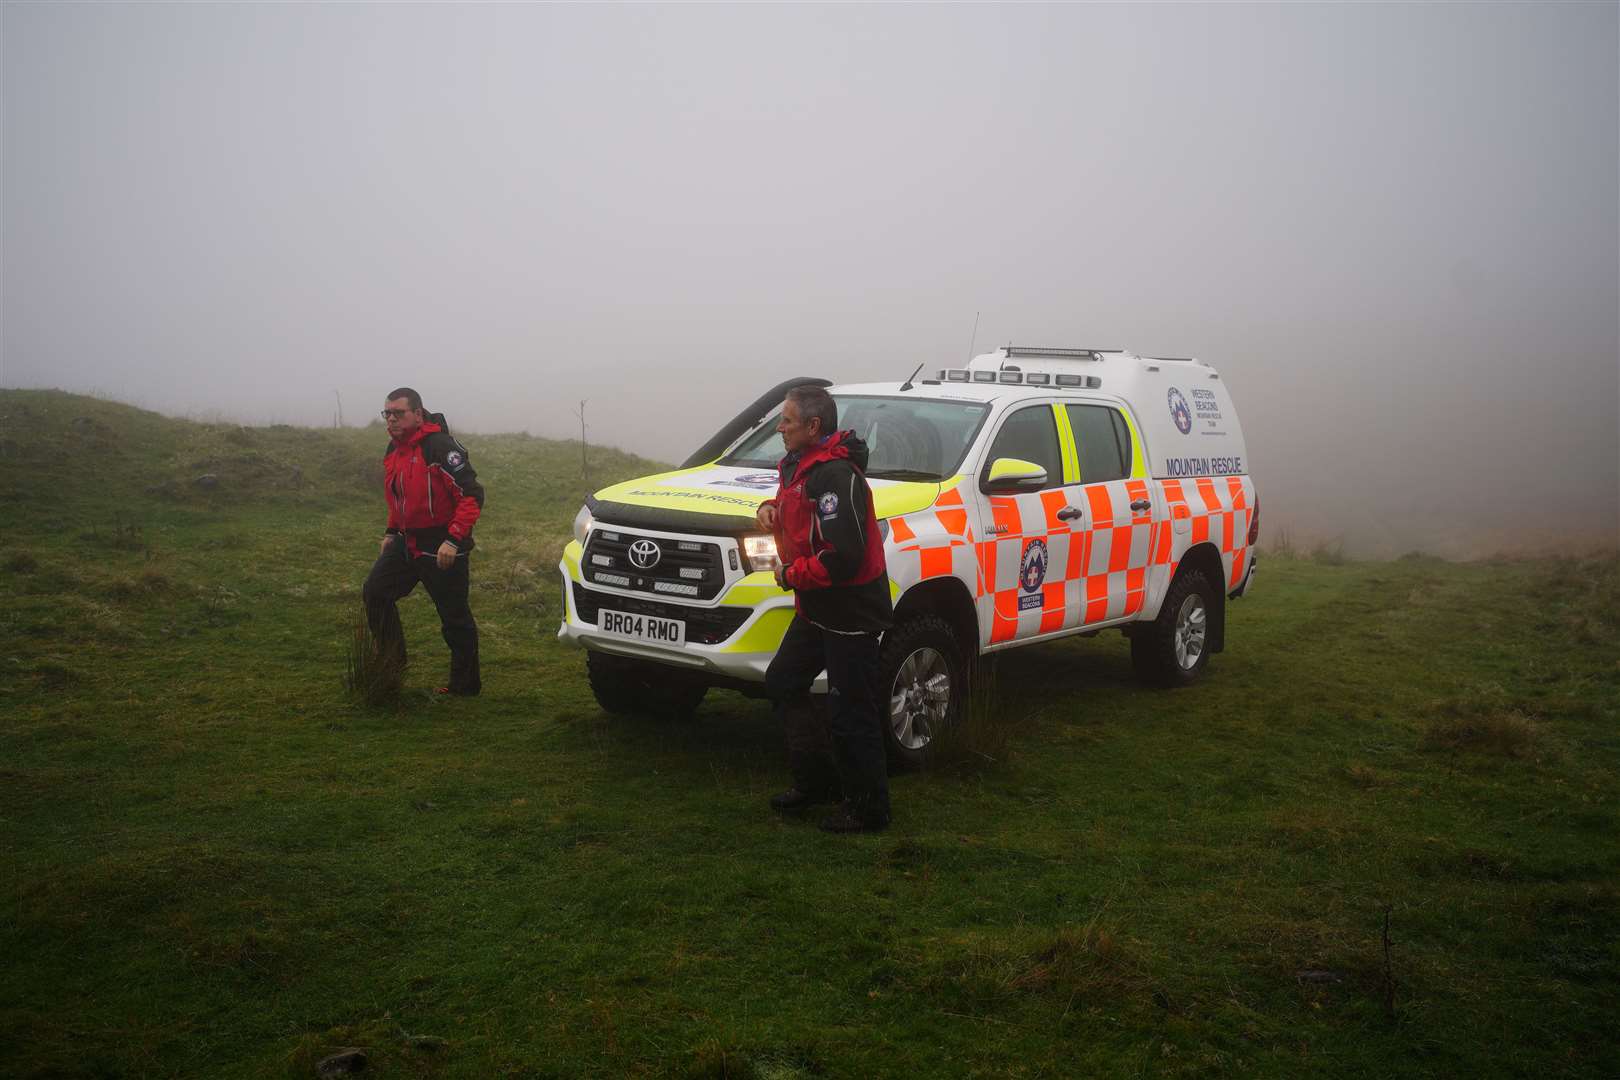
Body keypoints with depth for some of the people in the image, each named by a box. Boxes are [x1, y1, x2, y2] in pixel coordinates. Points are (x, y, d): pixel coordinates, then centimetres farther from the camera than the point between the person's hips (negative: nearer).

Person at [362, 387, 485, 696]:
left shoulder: (440, 447, -20)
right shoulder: (394, 449, 9)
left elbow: (472, 495, -23)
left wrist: (453, 540, -27)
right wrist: (391, 532, 18)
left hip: (442, 546, -8)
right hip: (407, 541, 9)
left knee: (455, 617, 1)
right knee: (375, 592, 5)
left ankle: (465, 684, 15)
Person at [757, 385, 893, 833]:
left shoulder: (836, 476, -23)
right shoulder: (800, 467, 9)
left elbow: (843, 557, -30)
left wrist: (791, 574, -16)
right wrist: (771, 506, 8)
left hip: (851, 614, -11)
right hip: (815, 610, 11)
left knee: (850, 714, -2)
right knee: (782, 683, 18)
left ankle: (868, 809, 13)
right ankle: (816, 780, 30)